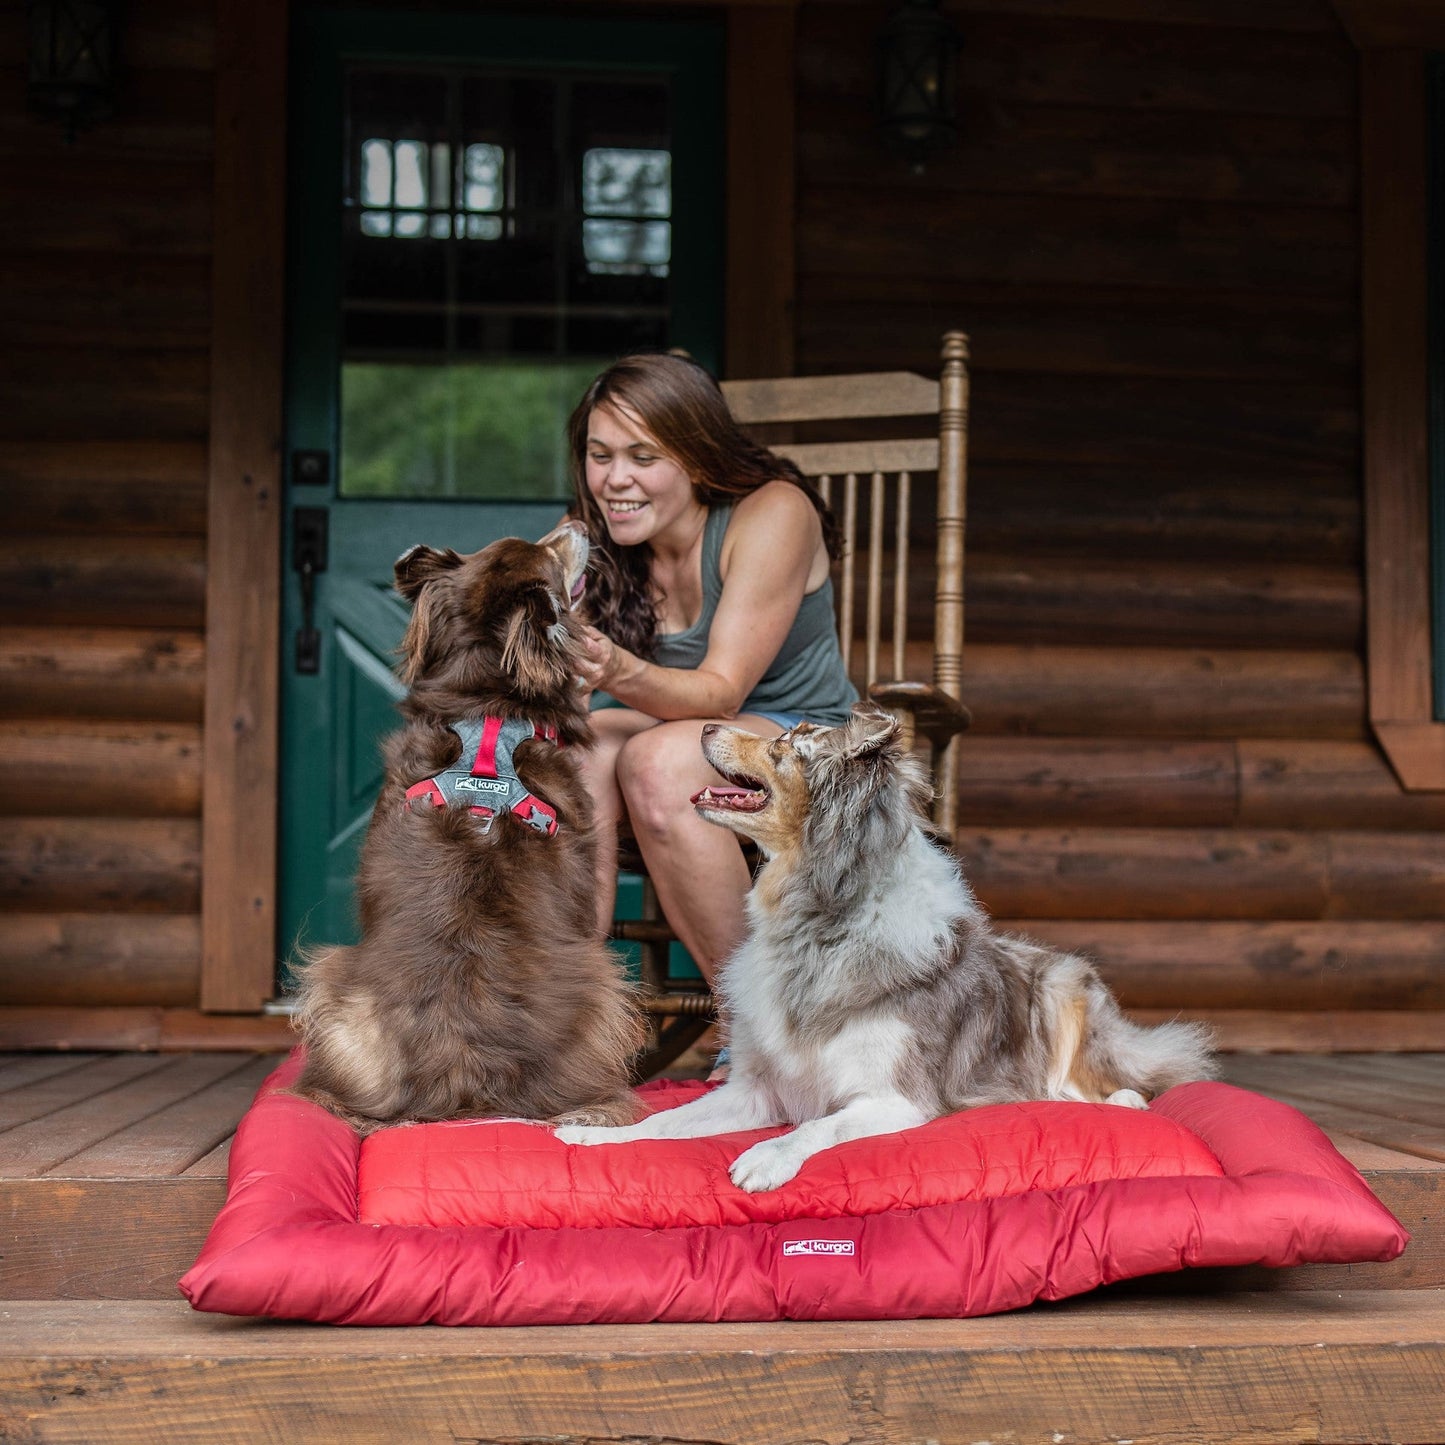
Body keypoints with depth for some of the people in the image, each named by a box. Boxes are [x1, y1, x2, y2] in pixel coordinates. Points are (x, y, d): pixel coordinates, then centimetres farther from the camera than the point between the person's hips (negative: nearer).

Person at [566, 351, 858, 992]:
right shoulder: (587, 541, -4)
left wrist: (618, 672, -42)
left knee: (659, 759, -34)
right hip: (683, 734, 4)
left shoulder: (773, 513, -18)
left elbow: (722, 693, -23)